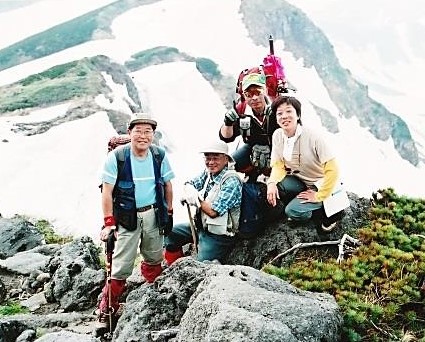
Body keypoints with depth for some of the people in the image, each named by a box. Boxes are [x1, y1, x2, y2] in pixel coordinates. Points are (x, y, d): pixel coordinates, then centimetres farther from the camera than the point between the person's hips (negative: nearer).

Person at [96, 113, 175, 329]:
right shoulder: (116, 157, -15)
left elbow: (167, 184, 11)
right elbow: (107, 191, -12)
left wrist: (169, 211, 12)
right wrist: (109, 222, -15)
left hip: (153, 214, 4)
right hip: (127, 216, -4)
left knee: (154, 259, 18)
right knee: (121, 265, -6)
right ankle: (106, 309, 7)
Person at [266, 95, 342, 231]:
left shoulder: (312, 136, -26)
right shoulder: (277, 135, -9)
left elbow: (332, 170, -26)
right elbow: (278, 165, -4)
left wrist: (319, 196, -20)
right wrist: (272, 183, -26)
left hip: (320, 185, -5)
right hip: (299, 181, 5)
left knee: (292, 211, -24)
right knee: (273, 187, -23)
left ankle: (323, 211, 4)